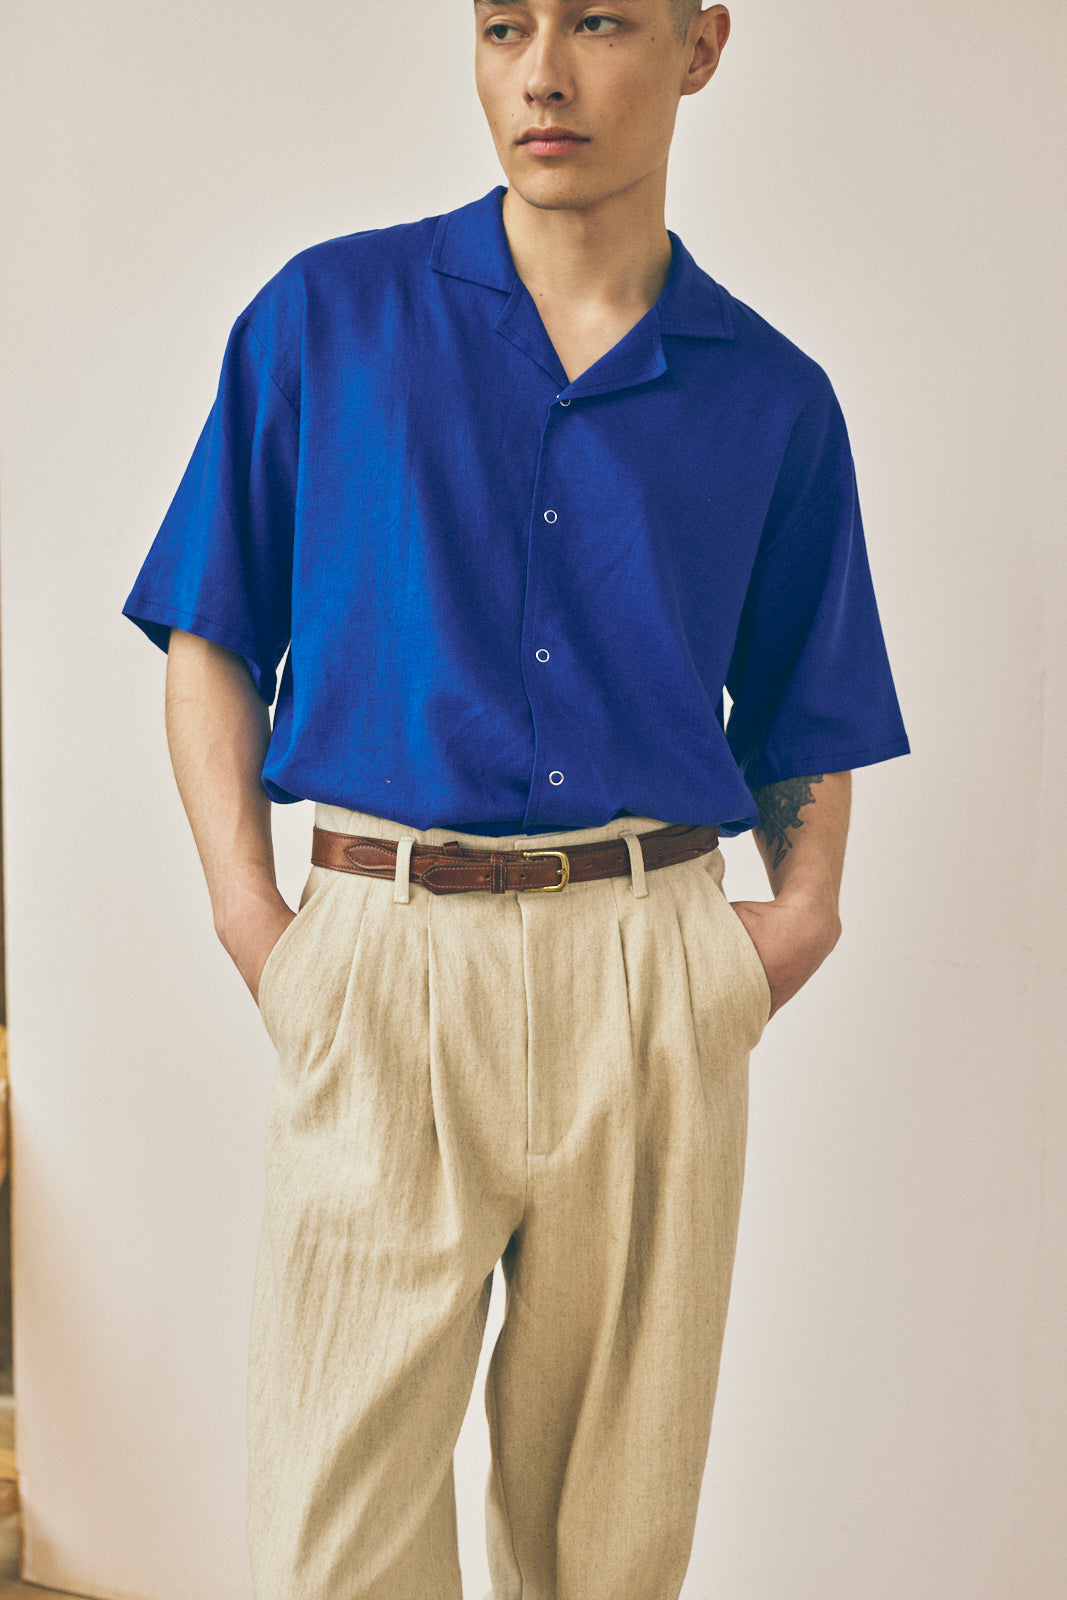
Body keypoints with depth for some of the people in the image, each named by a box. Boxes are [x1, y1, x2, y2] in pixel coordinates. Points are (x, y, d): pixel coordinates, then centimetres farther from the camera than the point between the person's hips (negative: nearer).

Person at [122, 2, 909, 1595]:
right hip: (381, 959, -1)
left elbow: (807, 720, 15)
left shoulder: (773, 398, 9)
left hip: (653, 978, 2)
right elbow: (212, 639, 6)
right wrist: (249, 912, -5)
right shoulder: (327, 316, 6)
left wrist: (803, 914, 0)